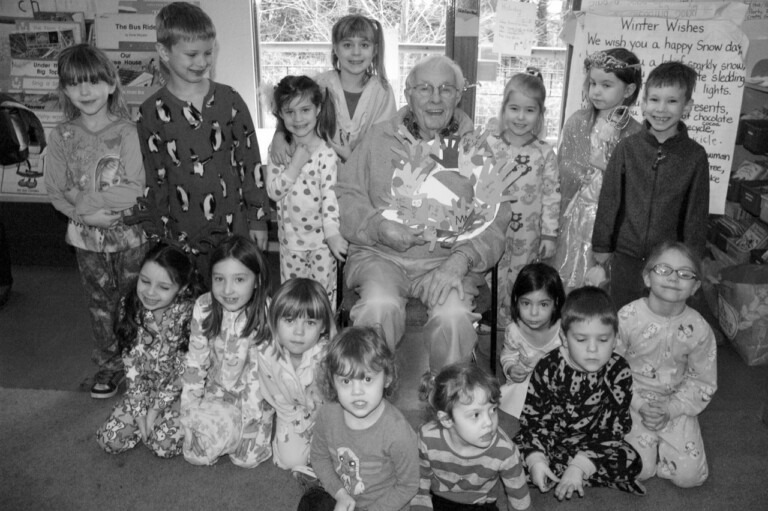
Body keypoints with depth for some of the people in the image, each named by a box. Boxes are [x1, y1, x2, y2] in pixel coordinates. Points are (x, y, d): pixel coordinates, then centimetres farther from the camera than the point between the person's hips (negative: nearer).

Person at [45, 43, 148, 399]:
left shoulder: (128, 131, -12)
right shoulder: (62, 136, -1)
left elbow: (136, 190, -18)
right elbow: (55, 192, -1)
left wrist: (85, 199, -19)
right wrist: (86, 215, -16)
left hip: (131, 234, -3)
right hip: (87, 236, 3)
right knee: (100, 304, 15)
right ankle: (108, 365, 32)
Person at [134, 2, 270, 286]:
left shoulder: (228, 100, -2)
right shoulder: (151, 113, -3)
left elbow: (250, 162, 3)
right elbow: (151, 180, 1)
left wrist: (258, 219, 2)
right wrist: (157, 238, 1)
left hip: (234, 229, 0)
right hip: (183, 238, 0)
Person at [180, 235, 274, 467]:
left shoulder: (268, 315, -21)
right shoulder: (204, 308, -12)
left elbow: (260, 371, -16)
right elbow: (195, 361, -4)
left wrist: (248, 418, -17)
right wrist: (189, 408, -5)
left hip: (252, 398, -2)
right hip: (216, 391, 2)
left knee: (247, 458, -15)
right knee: (196, 454, -12)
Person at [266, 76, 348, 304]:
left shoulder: (325, 153, -14)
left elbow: (330, 195, -19)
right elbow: (273, 191, -9)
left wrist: (332, 233, -28)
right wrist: (295, 163, -19)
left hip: (320, 240, -4)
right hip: (291, 238, 4)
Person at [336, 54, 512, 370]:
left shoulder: (475, 147, 7)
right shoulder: (379, 138, 9)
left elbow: (495, 221, 1)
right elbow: (345, 196, 6)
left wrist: (461, 259, -17)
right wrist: (378, 228, -13)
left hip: (448, 260, 0)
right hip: (381, 256, 1)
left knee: (454, 316, -29)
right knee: (378, 307, -30)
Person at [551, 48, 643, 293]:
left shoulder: (635, 134, -5)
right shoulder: (577, 122, 1)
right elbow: (564, 170, 0)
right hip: (576, 217, 2)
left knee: (601, 280, 4)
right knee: (566, 281, 7)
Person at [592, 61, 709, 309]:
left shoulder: (695, 156, -6)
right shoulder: (627, 147, -5)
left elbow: (696, 212, 0)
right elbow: (609, 198, 0)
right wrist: (601, 245, 2)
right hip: (626, 253, 1)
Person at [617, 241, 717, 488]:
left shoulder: (698, 328, -11)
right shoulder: (627, 317, -16)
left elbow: (703, 381, -1)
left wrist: (671, 409, -12)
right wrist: (639, 404, -17)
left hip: (676, 404, 2)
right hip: (632, 402, -2)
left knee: (691, 475, -8)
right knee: (640, 469, -14)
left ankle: (658, 441, 20)